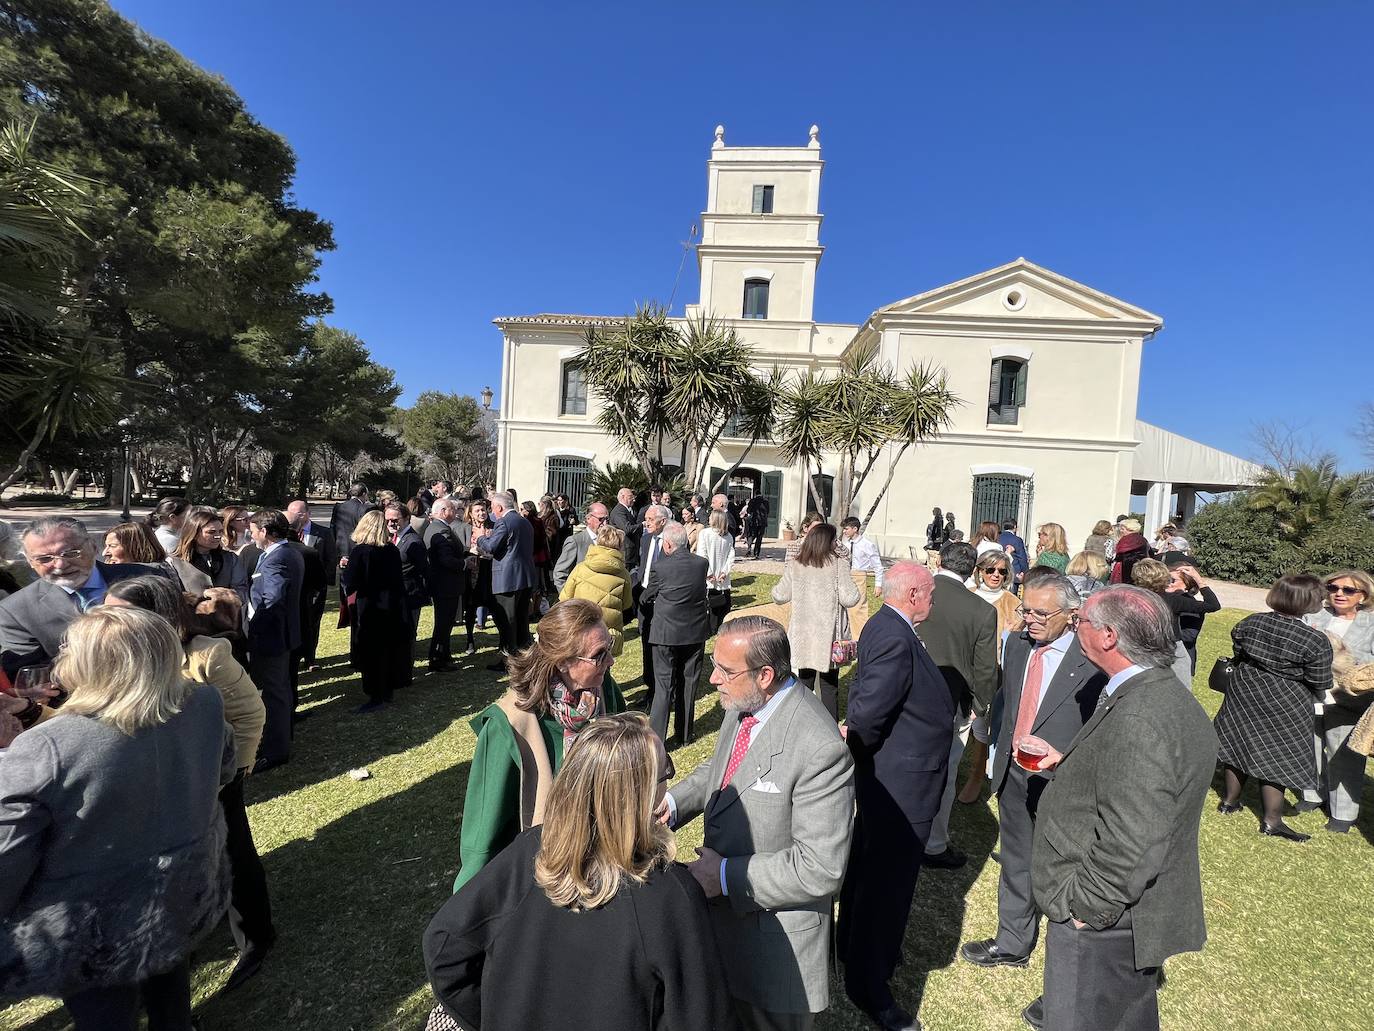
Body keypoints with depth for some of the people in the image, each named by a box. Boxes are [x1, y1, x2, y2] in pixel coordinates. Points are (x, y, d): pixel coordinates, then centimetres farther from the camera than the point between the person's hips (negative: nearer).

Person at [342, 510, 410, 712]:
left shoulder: (360, 551, -15)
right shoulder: (392, 550, 0)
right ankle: (388, 690, 27)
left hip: (368, 608, -5)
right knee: (388, 650, 15)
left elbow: (350, 582, -14)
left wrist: (343, 570, 4)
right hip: (392, 607, 5)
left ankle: (376, 697, 10)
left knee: (371, 653, 4)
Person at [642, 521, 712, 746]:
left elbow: (646, 598, -2)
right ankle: (685, 735, 28)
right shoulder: (703, 563, -5)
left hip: (667, 633, -4)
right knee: (689, 683, 15)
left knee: (663, 685, 5)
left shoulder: (660, 567, -16)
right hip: (696, 632, 4)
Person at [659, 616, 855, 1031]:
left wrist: (725, 876, -25)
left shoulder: (820, 750, -33)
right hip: (728, 906, 7)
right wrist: (674, 802, -8)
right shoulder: (741, 705, -9)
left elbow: (820, 868, -28)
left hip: (777, 933, -7)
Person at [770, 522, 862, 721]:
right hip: (829, 637, -3)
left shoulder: (795, 566, -2)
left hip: (802, 635, 3)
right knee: (829, 686, 9)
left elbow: (780, 596, 5)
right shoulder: (838, 564, -12)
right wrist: (858, 594, 7)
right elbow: (849, 599, -14)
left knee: (804, 682, 18)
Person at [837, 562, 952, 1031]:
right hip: (902, 779, -10)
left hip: (884, 775, 10)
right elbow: (870, 709, -31)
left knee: (869, 860, 25)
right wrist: (860, 745, -14)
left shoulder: (884, 626, 2)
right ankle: (868, 983, 28)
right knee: (889, 874, 8)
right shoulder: (895, 638, -29)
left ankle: (855, 945, 47)